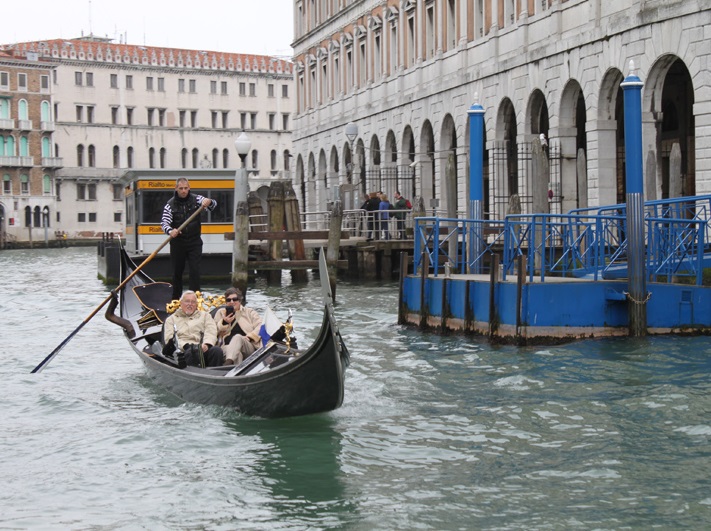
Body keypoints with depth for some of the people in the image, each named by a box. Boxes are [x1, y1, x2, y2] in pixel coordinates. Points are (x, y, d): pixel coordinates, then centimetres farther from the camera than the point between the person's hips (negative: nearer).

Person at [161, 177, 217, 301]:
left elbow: (213, 204, -9)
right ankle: (175, 299, 18)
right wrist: (170, 231, -33)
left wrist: (209, 202, -35)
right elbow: (164, 222, -10)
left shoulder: (196, 199, 0)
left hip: (194, 242, 0)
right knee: (177, 272, 7)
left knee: (195, 271, -7)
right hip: (177, 243, 0)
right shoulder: (170, 204, -3)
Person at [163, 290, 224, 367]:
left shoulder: (205, 315, 30)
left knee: (217, 350, -33)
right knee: (191, 352, -39)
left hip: (203, 349, 2)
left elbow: (211, 332, 12)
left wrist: (206, 344, -13)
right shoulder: (171, 319, 26)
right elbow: (169, 339, 9)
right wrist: (185, 345, -11)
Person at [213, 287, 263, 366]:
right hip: (227, 347, 1)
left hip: (249, 348, -1)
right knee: (237, 354, -37)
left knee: (238, 337, -38)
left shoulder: (249, 312, 21)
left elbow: (261, 326, 8)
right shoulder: (220, 313, 25)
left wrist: (250, 337, -7)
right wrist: (224, 322, -3)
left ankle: (228, 363, -61)